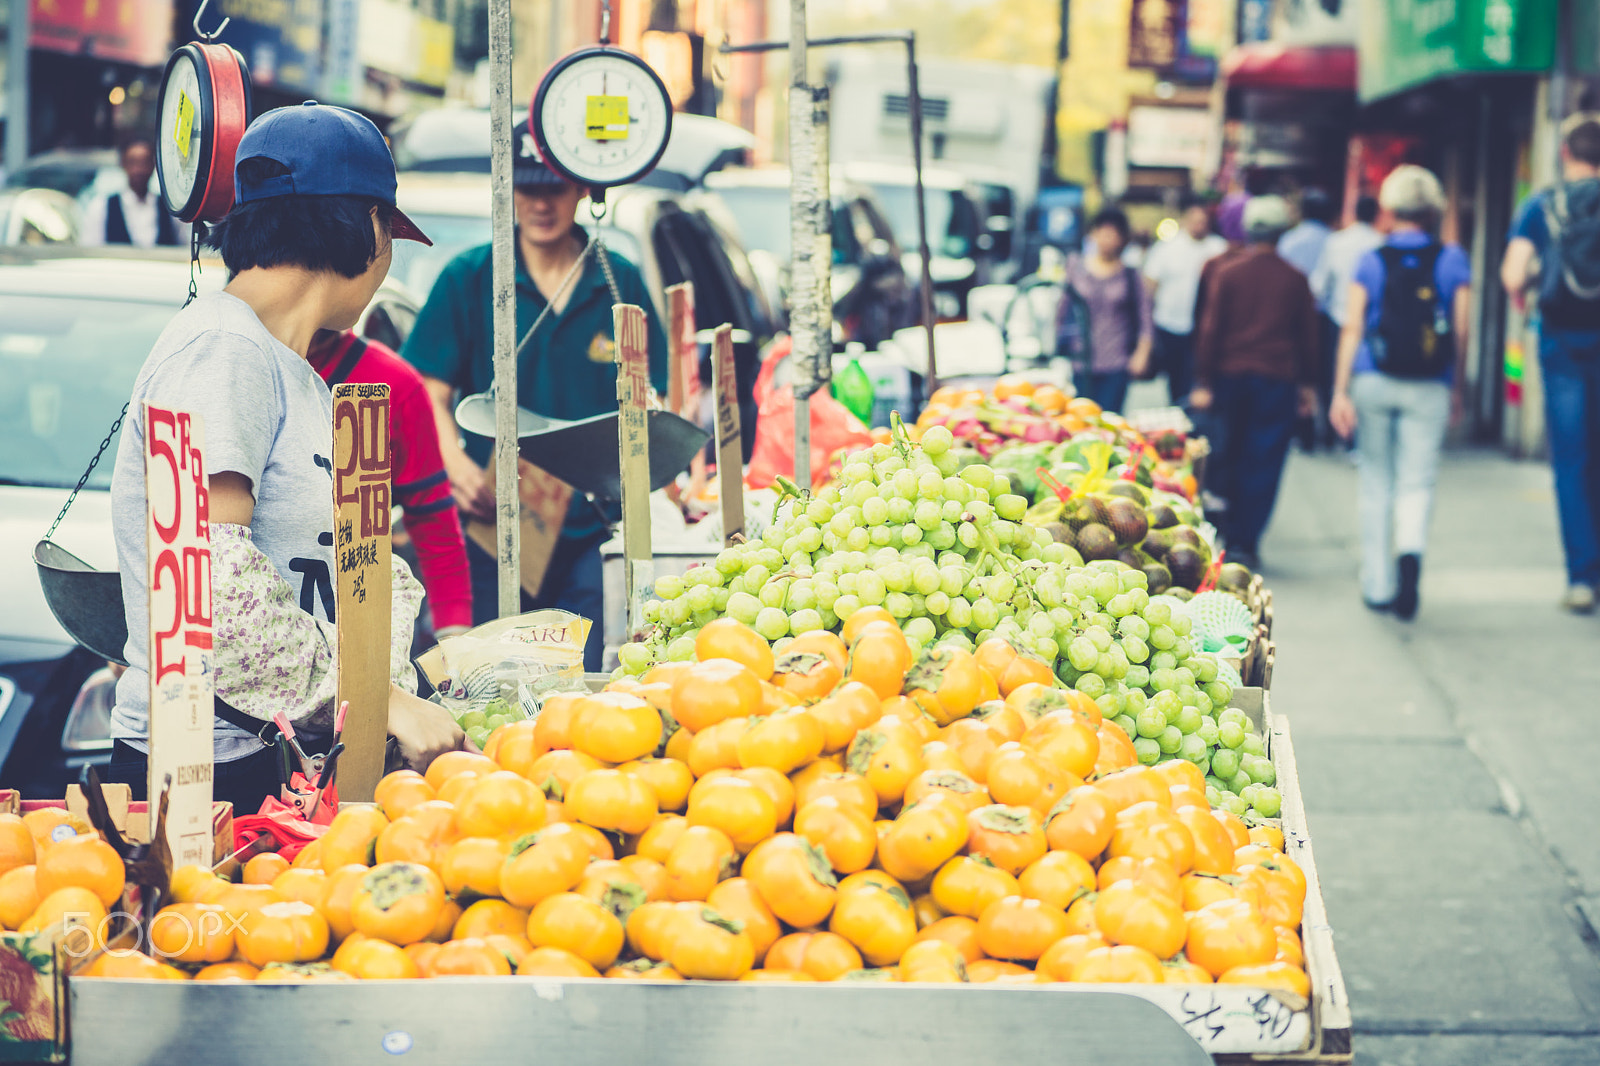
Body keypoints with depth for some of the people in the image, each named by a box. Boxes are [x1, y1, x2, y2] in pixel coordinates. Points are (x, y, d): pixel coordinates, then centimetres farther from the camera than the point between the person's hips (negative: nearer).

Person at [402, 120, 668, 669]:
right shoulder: (469, 278, 4)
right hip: (491, 523, -1)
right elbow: (430, 393, 0)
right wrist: (457, 467, -19)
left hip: (589, 527, 1)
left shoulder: (621, 284, 8)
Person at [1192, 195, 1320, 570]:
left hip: (1230, 374, 1)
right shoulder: (1295, 279, 1)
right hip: (1277, 380, -1)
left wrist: (1203, 381, 1)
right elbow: (1307, 334, 6)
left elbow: (1210, 328, -2)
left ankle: (1223, 536, 14)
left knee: (1225, 458, 12)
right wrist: (1307, 383, 15)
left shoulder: (1227, 273, -1)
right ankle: (1245, 543, -1)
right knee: (1263, 464, 2)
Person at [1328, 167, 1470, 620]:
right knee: (1417, 482, 1)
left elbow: (1352, 328, -3)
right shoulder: (1452, 260, 1)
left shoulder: (1371, 261, 1)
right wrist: (1457, 391, 12)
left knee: (1376, 482, 12)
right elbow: (1461, 332, 1)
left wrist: (1341, 392, -2)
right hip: (1428, 388, -1)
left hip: (1374, 381, 1)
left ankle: (1378, 586, 15)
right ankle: (1410, 549, -29)